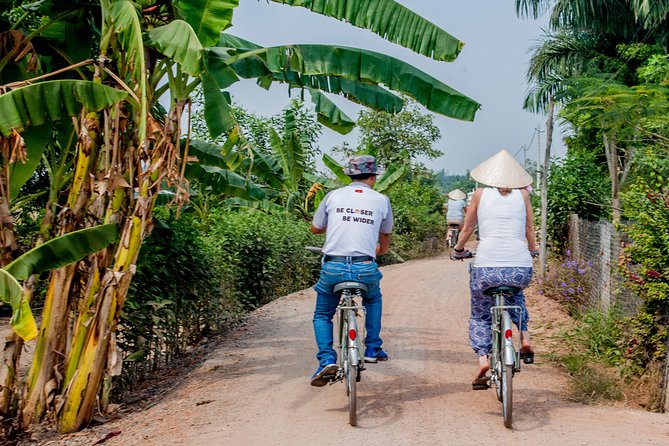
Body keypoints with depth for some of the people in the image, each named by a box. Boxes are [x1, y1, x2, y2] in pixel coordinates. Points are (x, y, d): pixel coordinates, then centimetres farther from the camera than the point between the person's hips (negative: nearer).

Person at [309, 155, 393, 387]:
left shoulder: (333, 196, 7)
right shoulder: (381, 200, 7)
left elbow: (315, 228, 20)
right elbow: (385, 238, 23)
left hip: (333, 267, 0)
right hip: (365, 269, 0)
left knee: (322, 314, 21)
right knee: (373, 300, 34)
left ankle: (327, 360, 2)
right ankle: (372, 349, 31)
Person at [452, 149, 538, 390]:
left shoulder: (481, 194, 8)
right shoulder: (522, 194, 10)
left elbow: (467, 228, 16)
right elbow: (529, 230, 17)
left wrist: (458, 248, 34)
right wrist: (532, 250, 37)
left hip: (486, 266, -2)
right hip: (520, 266, 2)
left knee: (479, 314, 19)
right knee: (516, 295, 36)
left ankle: (482, 358, -1)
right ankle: (525, 338, 20)